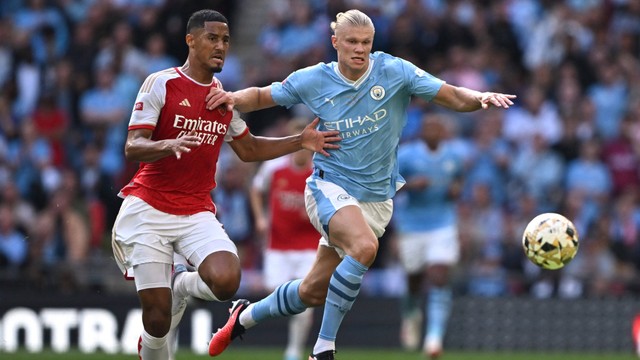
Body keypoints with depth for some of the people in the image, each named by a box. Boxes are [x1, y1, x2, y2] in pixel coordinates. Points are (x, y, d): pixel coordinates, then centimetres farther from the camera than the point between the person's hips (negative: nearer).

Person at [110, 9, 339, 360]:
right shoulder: (161, 84, -6)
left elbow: (247, 149, 24)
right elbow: (132, 147, -12)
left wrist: (300, 141, 14)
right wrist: (170, 145, -32)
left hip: (197, 212, 4)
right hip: (149, 209, -4)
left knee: (226, 282, -23)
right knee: (157, 316, -9)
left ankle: (180, 285, 10)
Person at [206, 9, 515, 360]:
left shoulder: (394, 71, -7)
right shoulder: (313, 80, -5)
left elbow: (455, 98, -8)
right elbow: (261, 96, 9)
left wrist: (481, 98, -29)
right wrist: (234, 98, -12)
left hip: (376, 197, 3)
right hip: (330, 187, -3)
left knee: (314, 291, 8)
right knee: (364, 246, -34)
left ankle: (245, 316, 36)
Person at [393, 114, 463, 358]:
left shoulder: (452, 157, 5)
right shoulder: (405, 155, -6)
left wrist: (456, 190, -1)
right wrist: (409, 185, -24)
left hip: (443, 226, 1)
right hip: (411, 226, -1)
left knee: (439, 280, -15)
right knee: (414, 282, 9)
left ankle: (434, 337, -19)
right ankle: (411, 316, 44)